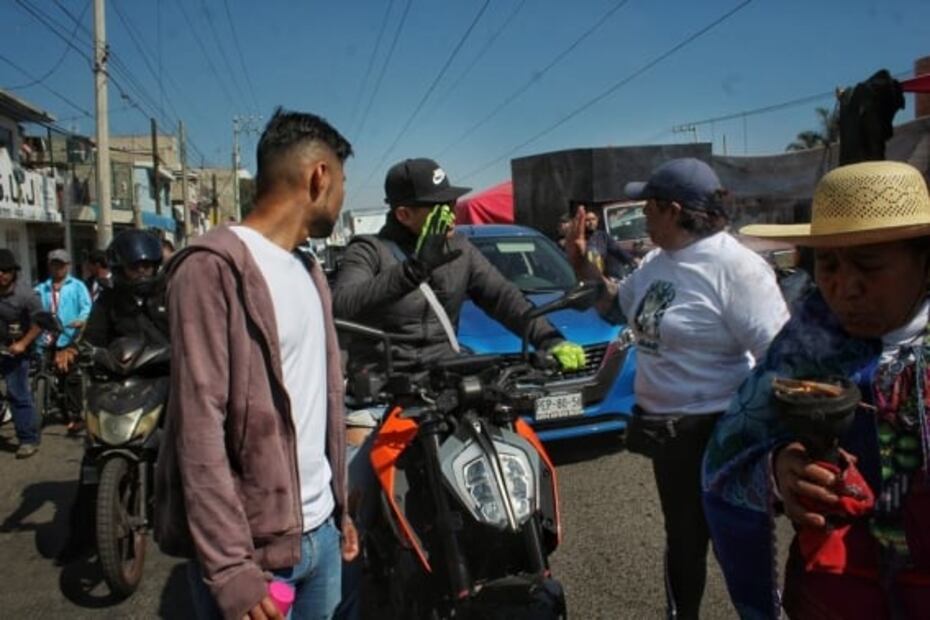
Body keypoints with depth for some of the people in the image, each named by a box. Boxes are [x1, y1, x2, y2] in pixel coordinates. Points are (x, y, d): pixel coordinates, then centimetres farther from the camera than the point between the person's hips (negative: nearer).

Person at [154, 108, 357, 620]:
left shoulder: (309, 271, 12)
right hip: (252, 546, -7)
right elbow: (199, 429, -19)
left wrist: (340, 506, 14)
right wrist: (230, 568, -21)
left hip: (319, 529, 8)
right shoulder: (214, 267, -14)